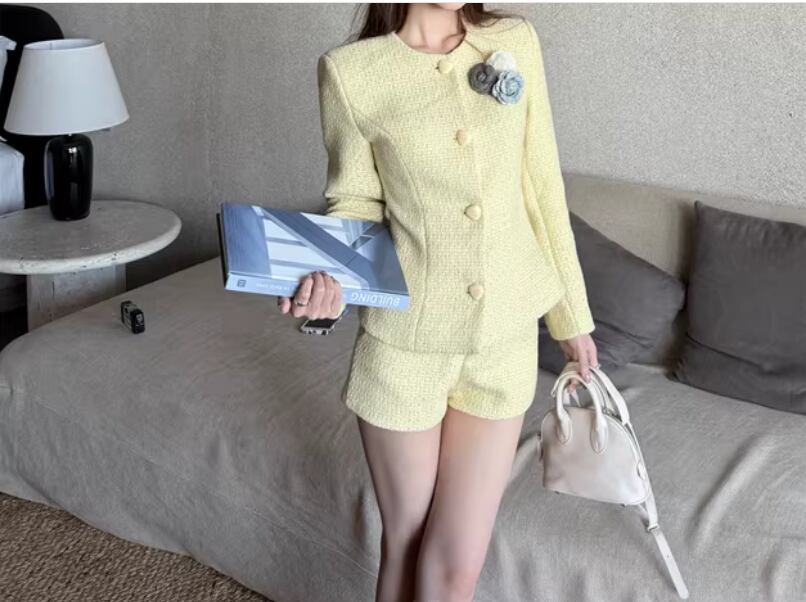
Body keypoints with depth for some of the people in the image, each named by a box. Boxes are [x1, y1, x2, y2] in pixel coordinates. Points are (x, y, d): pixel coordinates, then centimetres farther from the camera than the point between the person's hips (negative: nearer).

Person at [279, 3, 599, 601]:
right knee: (405, 543, 12)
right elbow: (357, 203, 0)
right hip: (406, 339, -2)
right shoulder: (350, 70, -8)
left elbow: (543, 186, 5)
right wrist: (327, 275, -21)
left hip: (506, 336, 2)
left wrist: (572, 315, 10)